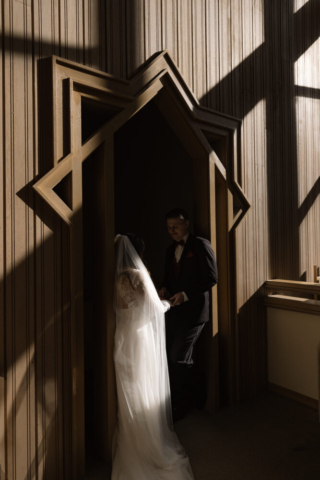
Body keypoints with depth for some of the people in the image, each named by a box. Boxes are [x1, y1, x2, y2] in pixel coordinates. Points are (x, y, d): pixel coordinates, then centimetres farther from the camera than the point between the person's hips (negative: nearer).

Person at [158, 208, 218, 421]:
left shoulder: (201, 245, -7)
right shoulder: (171, 250, 14)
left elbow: (212, 277, -12)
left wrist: (186, 294, -18)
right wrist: (165, 289, 0)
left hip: (193, 310, -6)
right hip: (174, 310, 7)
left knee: (179, 358, -5)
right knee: (172, 358, 11)